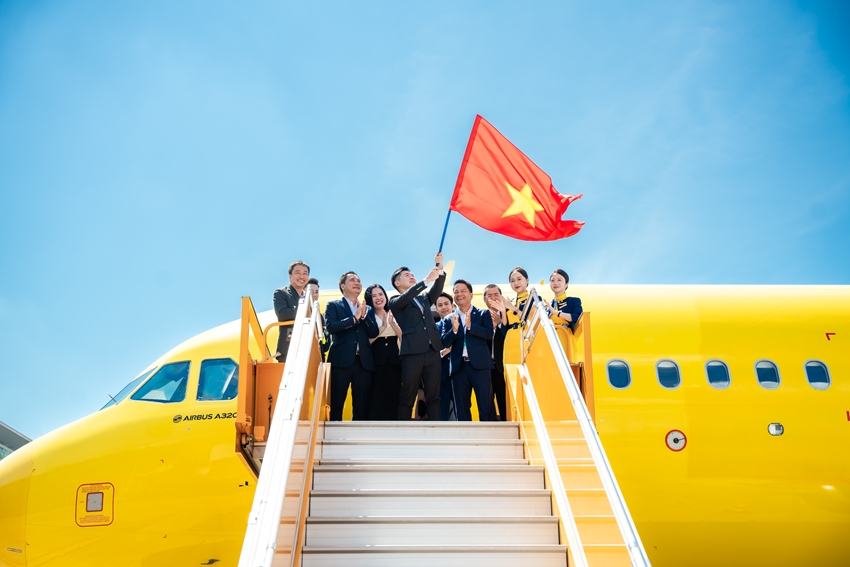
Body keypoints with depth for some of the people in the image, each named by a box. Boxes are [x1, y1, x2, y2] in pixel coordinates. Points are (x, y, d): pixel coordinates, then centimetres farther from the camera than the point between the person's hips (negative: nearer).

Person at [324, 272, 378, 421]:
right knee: (336, 403, -4)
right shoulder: (333, 306, 9)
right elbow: (331, 327, -9)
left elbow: (374, 333, 7)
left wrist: (364, 315, -5)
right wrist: (354, 318, -11)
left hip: (363, 361, 4)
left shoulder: (367, 309, 20)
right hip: (341, 360, -4)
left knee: (362, 404, 3)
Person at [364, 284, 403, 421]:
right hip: (375, 361, -3)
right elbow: (367, 341, -9)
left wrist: (392, 323, -13)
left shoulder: (394, 315, 11)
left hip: (394, 361, 3)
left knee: (393, 397, 3)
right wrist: (383, 327, -17)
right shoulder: (368, 316, 2)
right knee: (375, 398, -4)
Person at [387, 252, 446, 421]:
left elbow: (437, 289, 5)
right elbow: (406, 297, -15)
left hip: (432, 352, 5)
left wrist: (440, 269, -11)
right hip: (412, 353, -5)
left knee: (433, 396, 3)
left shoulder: (423, 298, 20)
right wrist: (426, 279, -23)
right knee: (407, 397, -1)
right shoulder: (395, 302, 5)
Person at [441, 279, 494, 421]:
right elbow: (444, 342, 1)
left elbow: (489, 334, -7)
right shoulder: (449, 319, 11)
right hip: (459, 366, 3)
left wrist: (470, 325, -19)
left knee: (485, 406, -4)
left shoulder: (484, 313, 7)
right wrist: (454, 329, -16)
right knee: (461, 408, 6)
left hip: (479, 365, -2)